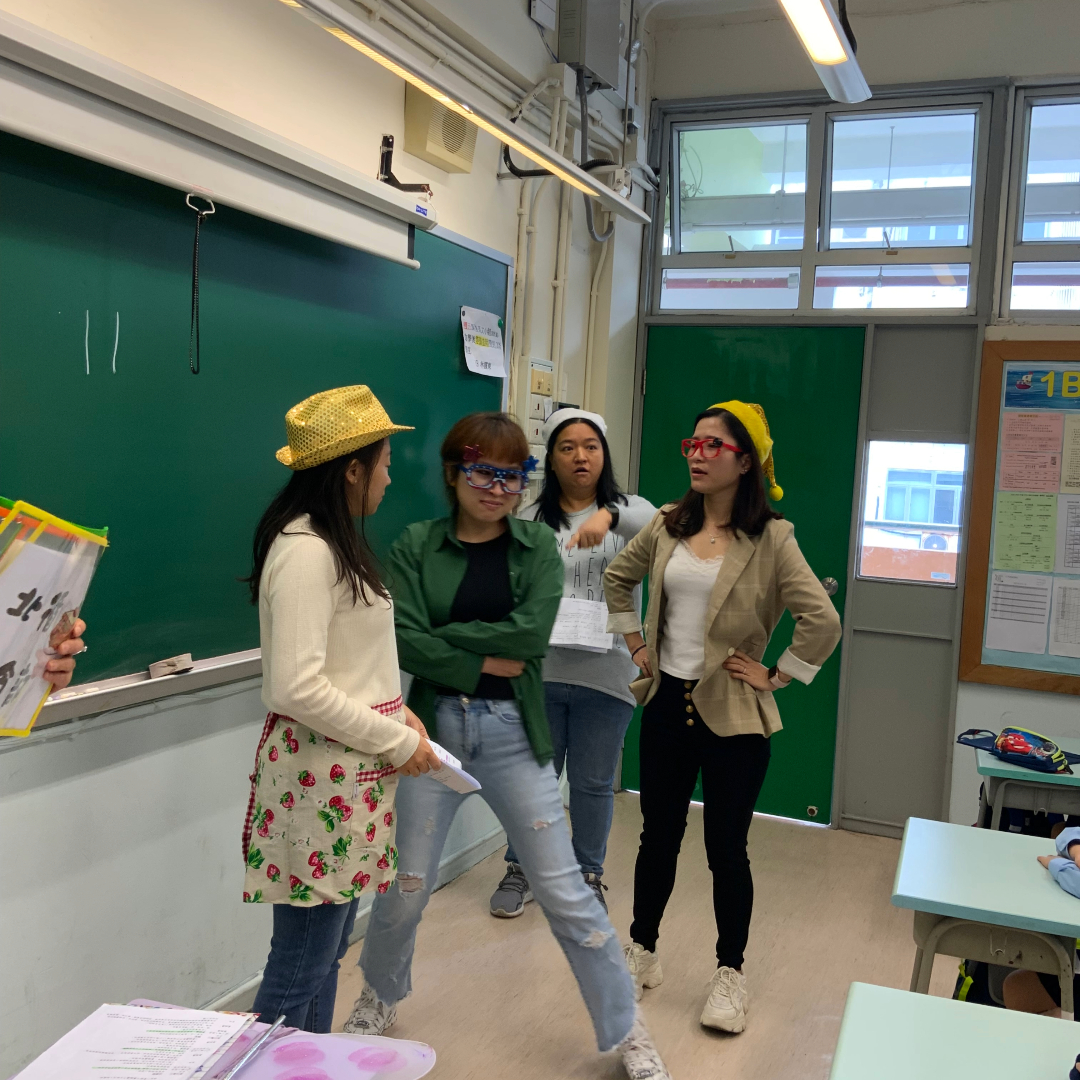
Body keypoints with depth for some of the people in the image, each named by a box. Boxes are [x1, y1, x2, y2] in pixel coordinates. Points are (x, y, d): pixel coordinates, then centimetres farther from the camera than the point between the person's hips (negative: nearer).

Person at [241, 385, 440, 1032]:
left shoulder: (337, 543, 13)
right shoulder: (305, 550, -18)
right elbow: (296, 688, -24)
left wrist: (396, 712, 7)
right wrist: (397, 742, -15)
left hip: (352, 776, 10)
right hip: (319, 776, -10)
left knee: (329, 949, 19)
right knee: (301, 964, 1)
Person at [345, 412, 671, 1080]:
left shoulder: (538, 545, 1)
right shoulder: (417, 546, -1)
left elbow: (531, 633, -14)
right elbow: (405, 642, -13)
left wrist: (441, 635, -12)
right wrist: (485, 664, -15)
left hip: (513, 732, 0)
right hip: (435, 727, 0)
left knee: (564, 891, 3)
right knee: (407, 886, 12)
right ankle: (381, 997, 43)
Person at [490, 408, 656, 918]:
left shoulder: (629, 510, 5)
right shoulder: (530, 519, 8)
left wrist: (610, 514, -34)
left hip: (606, 674, -1)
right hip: (538, 671, 1)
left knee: (593, 782, 10)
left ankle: (588, 875, 29)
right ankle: (521, 870, 29)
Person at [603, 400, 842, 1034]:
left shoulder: (770, 538, -11)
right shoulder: (668, 526, 3)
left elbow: (823, 621, -16)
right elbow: (617, 579, 19)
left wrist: (777, 676, -11)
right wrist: (635, 643, 12)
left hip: (732, 716, -4)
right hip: (668, 703, 4)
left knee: (727, 847, 7)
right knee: (659, 836, 15)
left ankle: (730, 974, 25)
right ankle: (642, 952, 32)